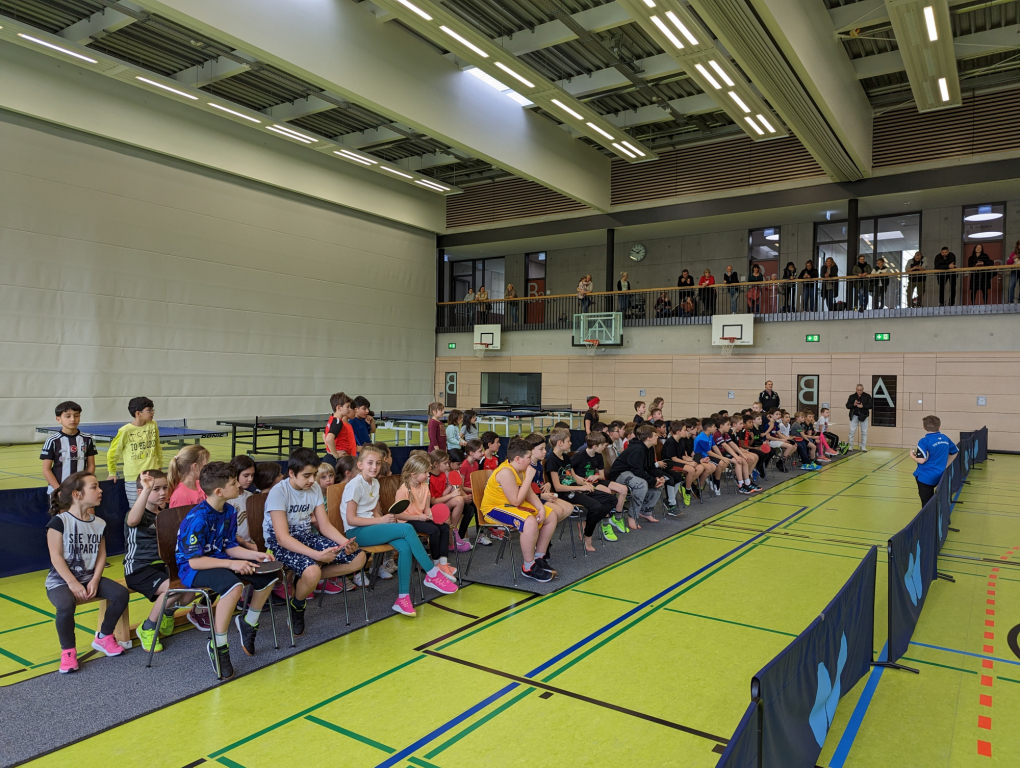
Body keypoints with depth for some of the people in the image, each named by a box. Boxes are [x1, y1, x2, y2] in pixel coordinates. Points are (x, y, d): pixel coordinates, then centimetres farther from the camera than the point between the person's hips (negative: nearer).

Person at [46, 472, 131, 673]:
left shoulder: (99, 523, 5)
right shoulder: (59, 521, -13)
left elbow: (101, 555, 4)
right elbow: (56, 557, -16)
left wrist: (95, 581, -11)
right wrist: (72, 583, -22)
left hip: (89, 578, 6)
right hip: (61, 580, -5)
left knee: (121, 593, -16)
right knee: (66, 605, -36)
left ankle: (103, 637, 8)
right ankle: (67, 651, -10)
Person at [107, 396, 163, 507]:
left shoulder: (153, 425, 2)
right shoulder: (125, 430, -9)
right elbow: (112, 453, 4)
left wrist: (160, 465, 19)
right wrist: (112, 473, 11)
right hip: (133, 479, -3)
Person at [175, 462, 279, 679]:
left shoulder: (229, 511, 0)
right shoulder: (197, 519, -25)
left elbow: (230, 547, 7)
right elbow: (194, 561, -27)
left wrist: (255, 555, -7)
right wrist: (231, 564, -31)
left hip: (219, 560, 8)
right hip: (192, 569, -8)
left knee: (268, 574, -1)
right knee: (233, 584, -37)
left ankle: (249, 623, 21)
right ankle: (217, 646, -22)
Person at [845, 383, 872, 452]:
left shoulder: (867, 396, -1)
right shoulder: (852, 396, 3)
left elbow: (870, 405, -7)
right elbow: (847, 406, 1)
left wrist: (863, 406, -22)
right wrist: (853, 404, -18)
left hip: (863, 416, 0)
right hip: (854, 416, 0)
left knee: (864, 432, 4)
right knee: (852, 431, -1)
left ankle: (863, 447, 12)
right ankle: (850, 446, 6)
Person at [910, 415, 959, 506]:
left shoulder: (924, 441, -16)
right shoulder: (945, 439, 5)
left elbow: (921, 460, -24)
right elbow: (955, 452, 19)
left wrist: (912, 455, -4)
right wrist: (945, 466, 20)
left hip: (925, 477, -6)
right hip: (939, 476, 6)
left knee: (926, 503, -2)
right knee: (931, 502, 18)